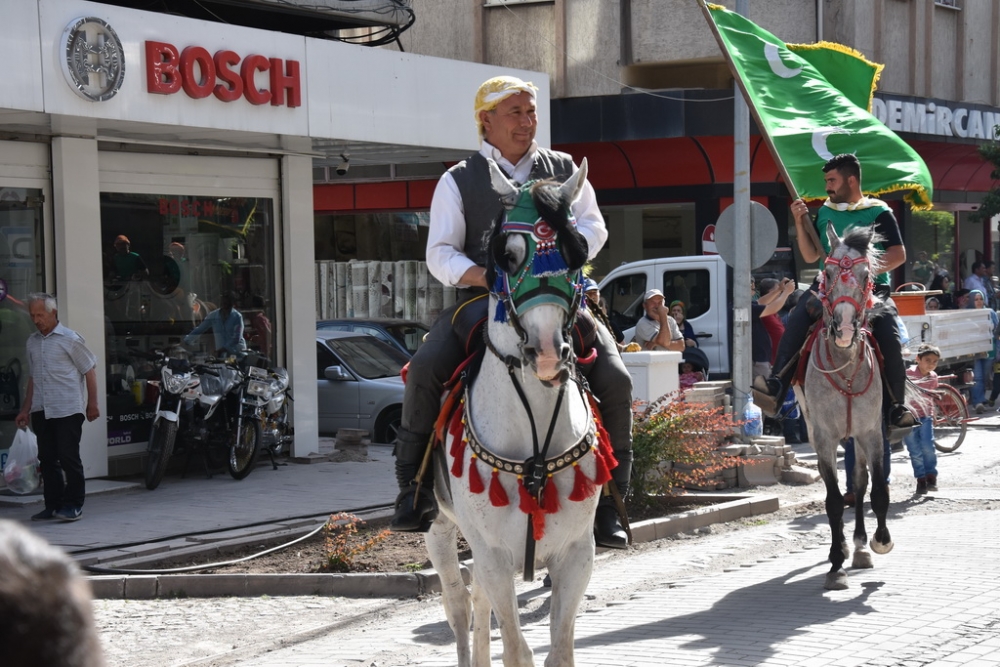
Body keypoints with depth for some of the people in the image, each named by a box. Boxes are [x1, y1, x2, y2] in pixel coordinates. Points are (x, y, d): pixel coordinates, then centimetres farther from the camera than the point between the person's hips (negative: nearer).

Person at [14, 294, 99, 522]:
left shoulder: (70, 339, -4)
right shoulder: (32, 342, 13)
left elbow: (89, 370, -1)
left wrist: (92, 404, -4)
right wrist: (25, 409, 18)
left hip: (68, 409, -6)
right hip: (41, 411, 6)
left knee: (69, 458, -6)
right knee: (47, 459, 6)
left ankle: (73, 505, 1)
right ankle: (53, 505, 13)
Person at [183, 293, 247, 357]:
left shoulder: (237, 316, -10)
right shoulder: (213, 315, 2)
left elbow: (236, 337, -14)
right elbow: (200, 329, 11)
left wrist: (224, 348, -21)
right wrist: (187, 340, 11)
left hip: (237, 352, -3)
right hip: (222, 354, 3)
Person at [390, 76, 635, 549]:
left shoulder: (563, 171, 15)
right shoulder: (458, 181, 9)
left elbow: (593, 226, 7)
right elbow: (439, 253, 2)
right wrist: (484, 276, -18)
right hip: (481, 299, -1)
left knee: (615, 378, -19)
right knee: (425, 368, -25)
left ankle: (608, 499, -5)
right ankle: (415, 489, -10)